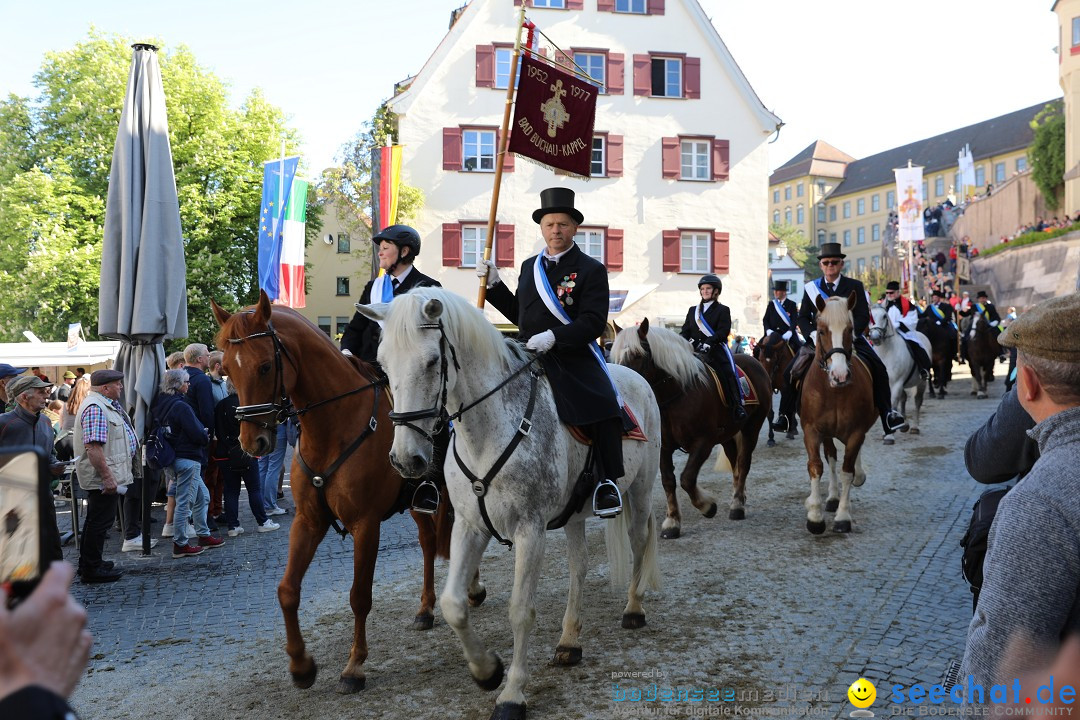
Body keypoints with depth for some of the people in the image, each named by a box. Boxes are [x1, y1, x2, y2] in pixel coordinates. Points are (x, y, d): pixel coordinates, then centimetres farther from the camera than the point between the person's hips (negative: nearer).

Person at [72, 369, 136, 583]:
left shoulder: (106, 405, 14)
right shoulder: (95, 408, -20)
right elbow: (93, 447, -27)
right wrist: (107, 477, -27)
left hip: (103, 477, 11)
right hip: (102, 477, -11)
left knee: (95, 520, 19)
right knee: (100, 521, -3)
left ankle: (88, 564, 30)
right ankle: (92, 569, 5)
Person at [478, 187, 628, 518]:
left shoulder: (591, 269, 0)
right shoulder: (529, 266, 18)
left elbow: (594, 322, -11)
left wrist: (554, 336, -24)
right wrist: (494, 285, 15)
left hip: (573, 359, -5)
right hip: (528, 358, 6)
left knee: (604, 410, -28)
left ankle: (607, 482, -11)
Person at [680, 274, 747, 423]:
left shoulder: (722, 310, 7)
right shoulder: (692, 310, 21)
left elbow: (723, 331, -6)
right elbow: (685, 330, 16)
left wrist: (708, 343, -21)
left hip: (716, 349, -4)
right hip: (695, 351, 4)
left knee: (728, 373, -24)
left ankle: (737, 407, -21)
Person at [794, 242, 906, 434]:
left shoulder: (855, 286, 4)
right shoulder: (810, 288, 8)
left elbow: (863, 316, -2)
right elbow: (803, 317, 7)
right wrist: (813, 334, -12)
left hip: (850, 338, -1)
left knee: (879, 369, -20)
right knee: (791, 371, -17)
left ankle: (887, 414, -8)